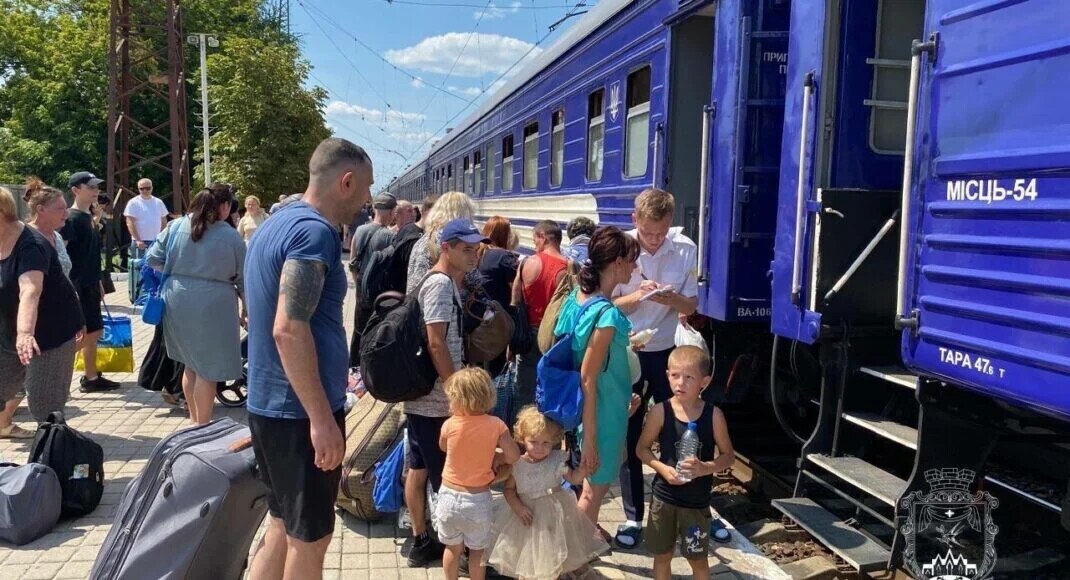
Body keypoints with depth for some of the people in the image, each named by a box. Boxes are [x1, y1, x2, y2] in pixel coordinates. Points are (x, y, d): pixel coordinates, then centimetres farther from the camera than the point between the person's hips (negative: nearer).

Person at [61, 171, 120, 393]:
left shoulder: (90, 216, 11)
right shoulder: (71, 218, -15)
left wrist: (98, 283, 20)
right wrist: (70, 290, -22)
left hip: (90, 284, 9)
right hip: (76, 286, -9)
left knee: (94, 331, 13)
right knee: (82, 335, -6)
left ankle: (91, 378, 22)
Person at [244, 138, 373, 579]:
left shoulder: (277, 223, 12)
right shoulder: (314, 231, -18)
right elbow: (289, 329, -27)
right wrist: (322, 419, -24)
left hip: (270, 404, 9)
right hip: (300, 412, -9)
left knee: (284, 526, 20)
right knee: (310, 536, 6)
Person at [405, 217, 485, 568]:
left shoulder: (445, 281, 15)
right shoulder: (441, 283, -16)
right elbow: (436, 344, -22)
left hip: (421, 394, 10)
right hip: (437, 399, -10)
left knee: (419, 469, 14)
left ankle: (421, 541, 24)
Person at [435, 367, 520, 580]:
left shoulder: (449, 425, -13)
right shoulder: (495, 425, -14)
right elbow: (514, 456, -13)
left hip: (449, 496, 1)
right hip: (478, 499, -1)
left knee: (453, 548, 19)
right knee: (477, 550, 17)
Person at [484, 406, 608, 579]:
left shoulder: (557, 461, -9)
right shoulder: (517, 464, -10)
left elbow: (574, 478, -2)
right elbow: (509, 488, -2)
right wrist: (518, 507, -16)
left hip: (553, 514, 1)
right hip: (528, 513, 0)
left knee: (552, 557, 14)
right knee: (525, 562, 12)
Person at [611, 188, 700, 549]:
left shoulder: (685, 249, -8)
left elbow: (691, 306, -2)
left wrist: (673, 299, -24)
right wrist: (637, 296, -28)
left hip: (667, 353, 1)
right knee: (629, 436, 8)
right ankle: (633, 517, 22)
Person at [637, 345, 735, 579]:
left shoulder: (713, 414, -12)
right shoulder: (660, 411, -12)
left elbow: (728, 455, -4)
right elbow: (642, 448, -2)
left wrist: (706, 468, -22)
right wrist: (663, 468, -19)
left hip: (697, 501, 0)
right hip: (664, 496, 1)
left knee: (698, 559, 14)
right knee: (662, 555, 15)